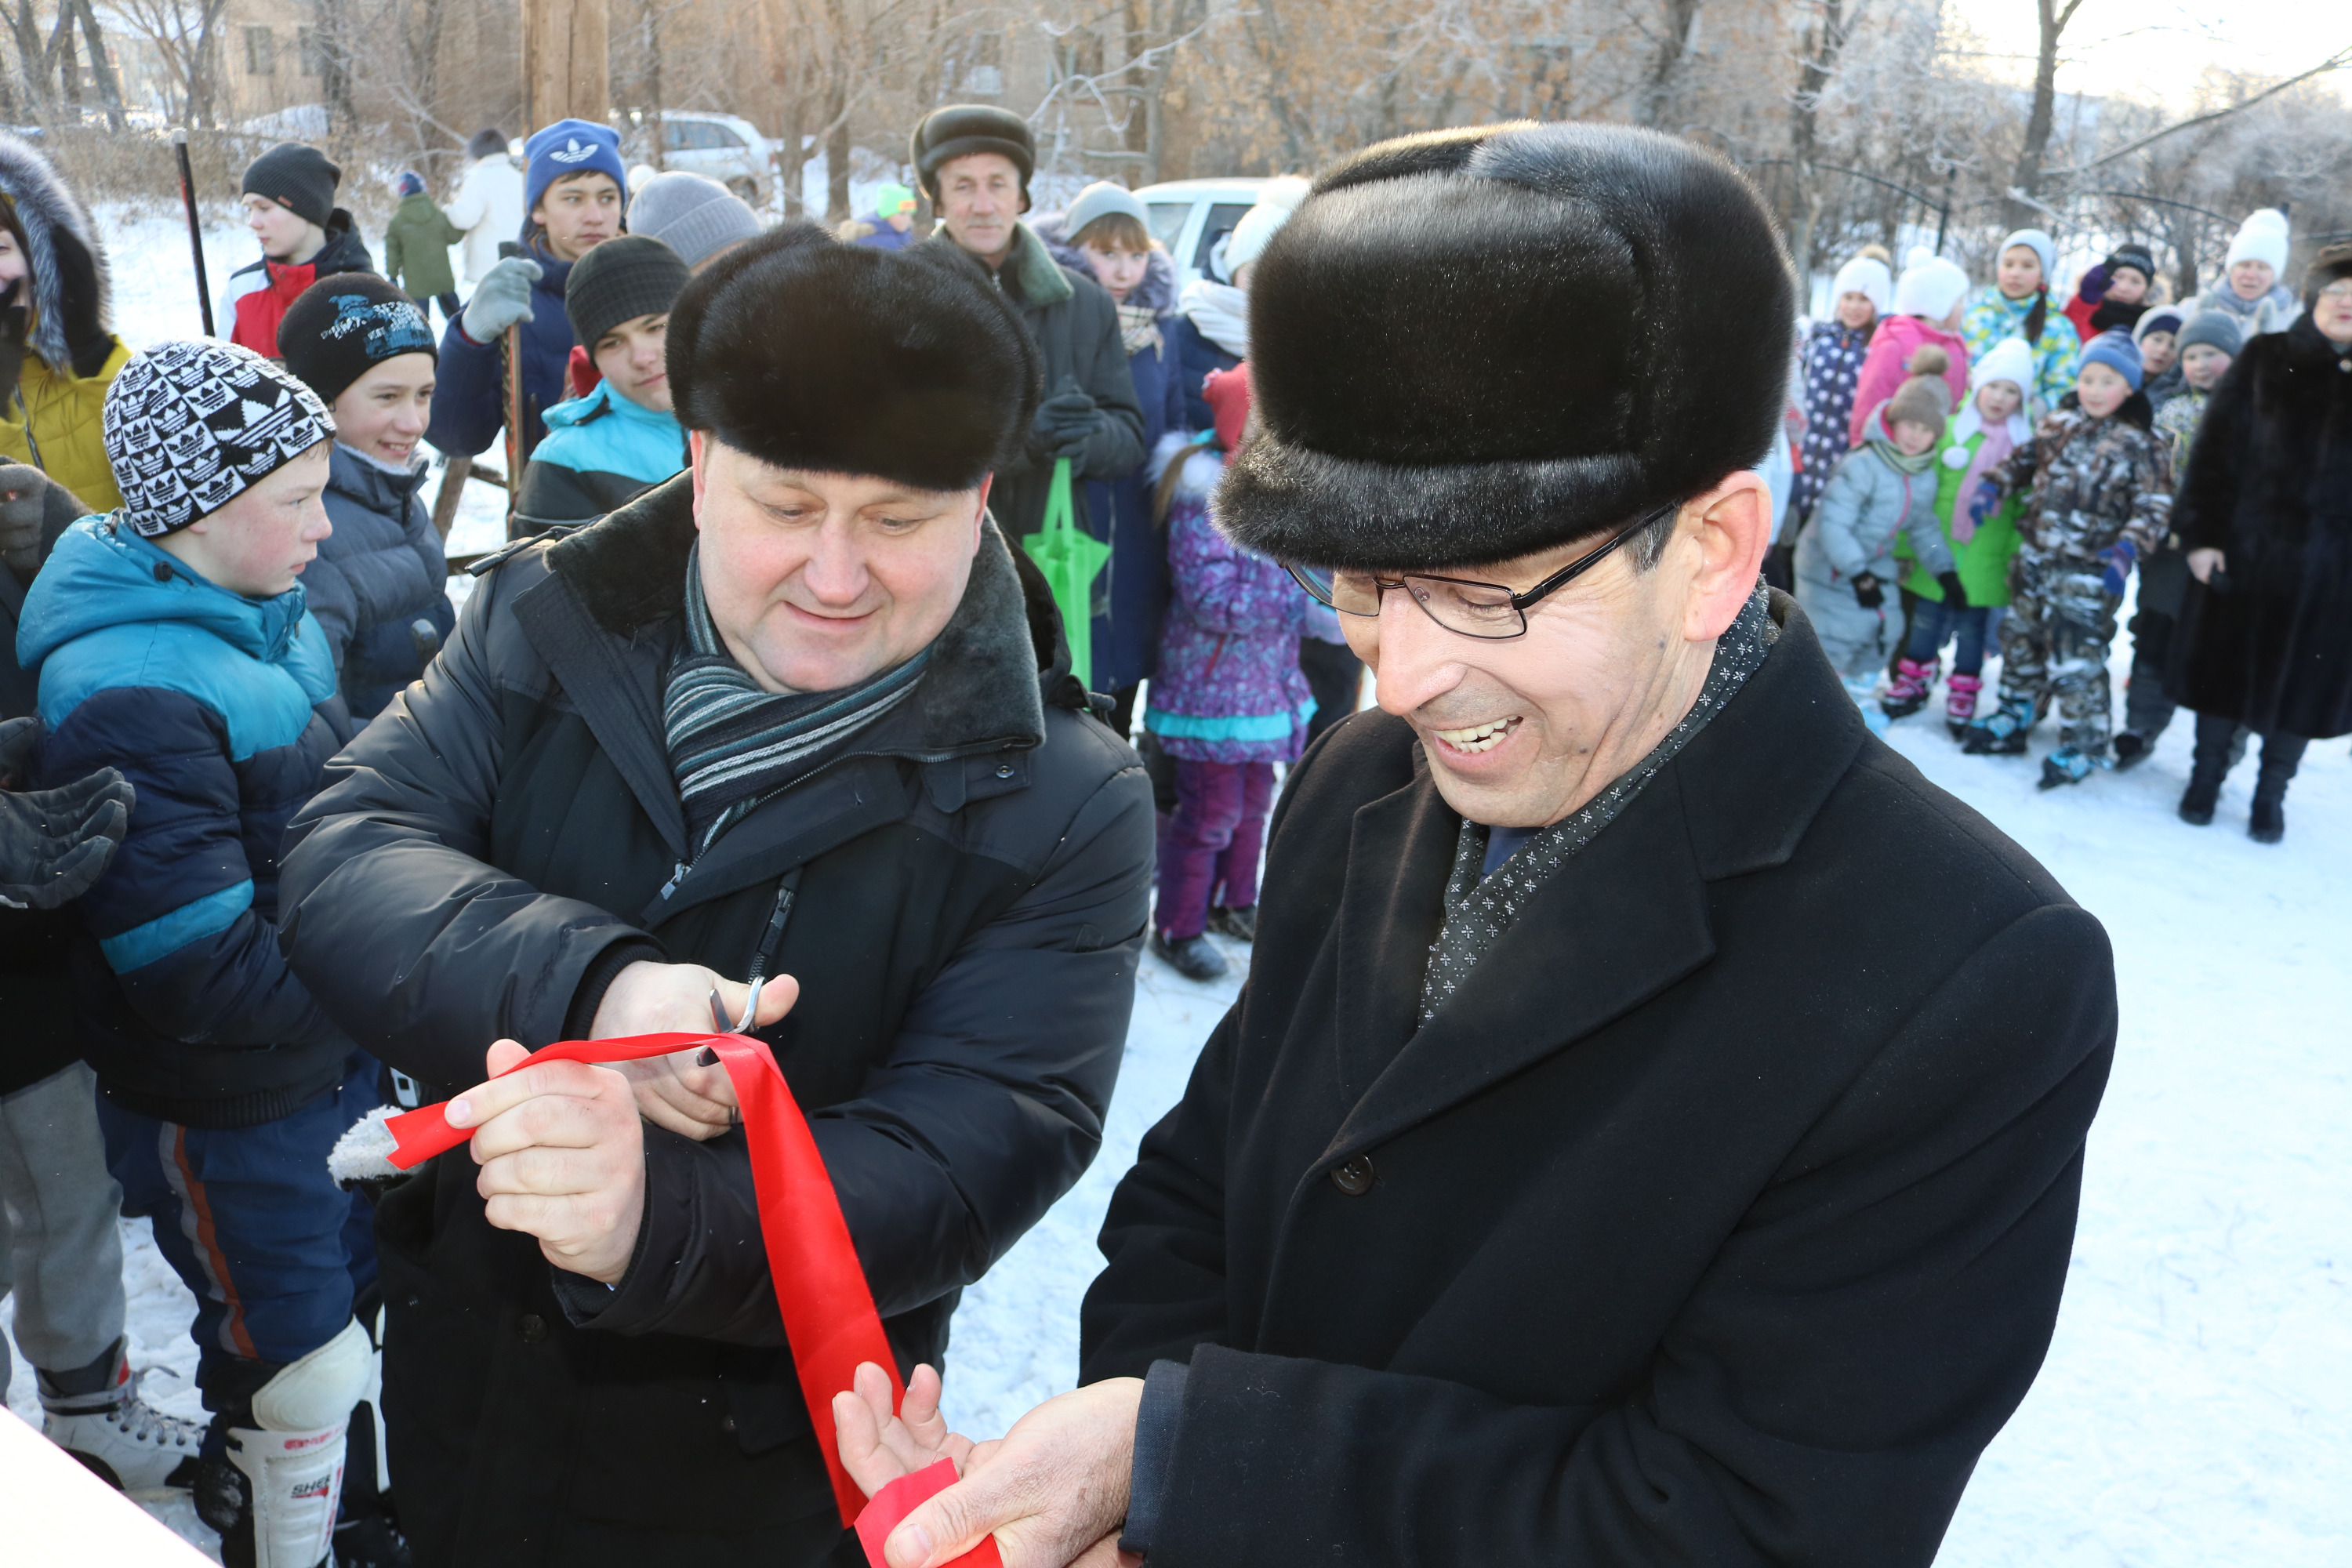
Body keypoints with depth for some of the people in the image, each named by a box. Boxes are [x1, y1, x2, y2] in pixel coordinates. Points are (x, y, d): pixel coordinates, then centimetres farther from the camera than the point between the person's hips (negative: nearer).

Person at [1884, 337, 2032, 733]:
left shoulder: (2026, 443, -1)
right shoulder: (1950, 430, -2)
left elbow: (2027, 507, 0)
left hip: (1987, 557, 0)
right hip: (1939, 548, 0)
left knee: (1971, 625, 9)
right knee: (1927, 616, 11)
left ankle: (1962, 699, 22)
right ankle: (1911, 685, 28)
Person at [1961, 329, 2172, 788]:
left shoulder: (2140, 446, -9)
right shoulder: (2059, 424, 6)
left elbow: (2154, 508, -11)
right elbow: (2026, 460, 20)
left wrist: (2126, 549, -26)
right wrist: (1993, 486, 4)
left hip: (2087, 573, -6)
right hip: (2034, 559, 6)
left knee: (2075, 662, -6)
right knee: (2021, 641, 18)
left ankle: (2082, 745, 9)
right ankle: (2013, 720, 36)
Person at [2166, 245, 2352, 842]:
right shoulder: (2266, 357, 0)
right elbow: (2216, 447, -3)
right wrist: (2202, 534, -9)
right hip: (2246, 546, -1)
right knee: (2226, 661, 9)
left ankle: (2271, 793, 23)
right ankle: (2206, 776, 26)